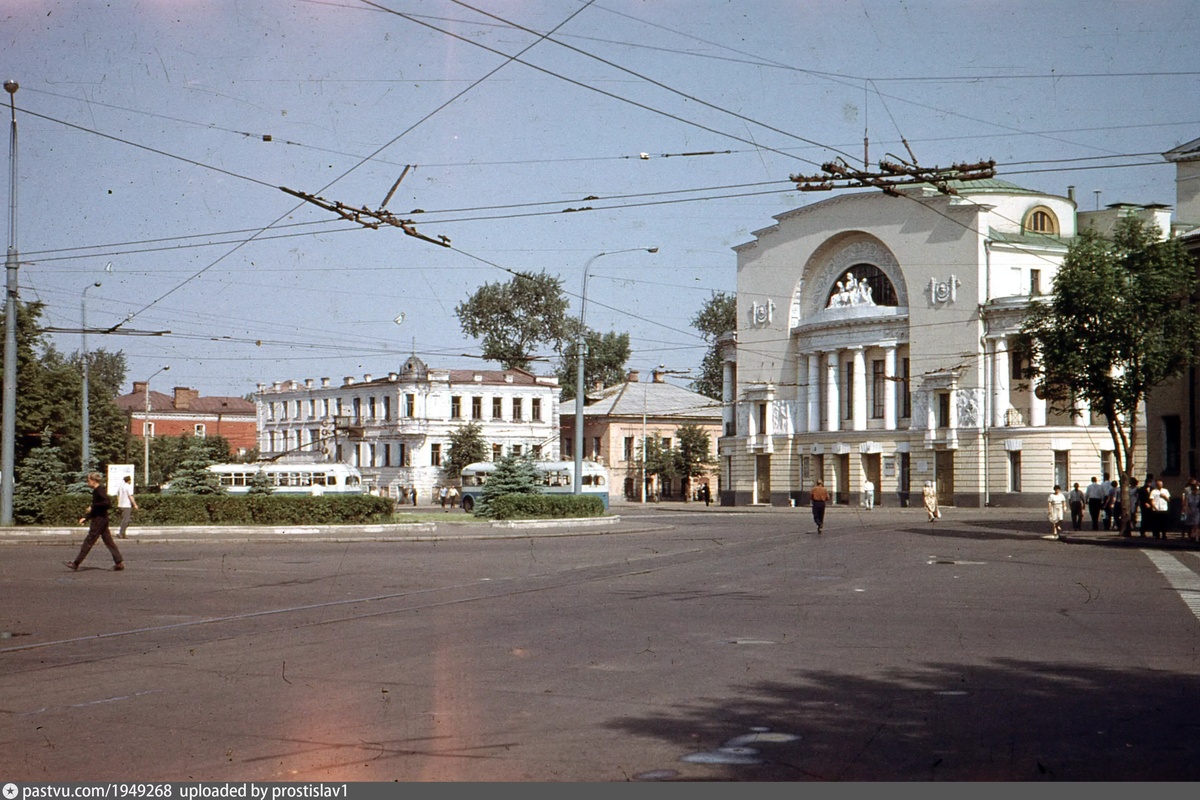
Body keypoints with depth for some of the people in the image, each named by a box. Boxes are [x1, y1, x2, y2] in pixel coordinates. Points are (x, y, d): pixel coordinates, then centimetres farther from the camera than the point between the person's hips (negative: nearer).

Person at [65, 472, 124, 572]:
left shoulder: (99, 491, -14)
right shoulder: (96, 491, 16)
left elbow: (108, 504, -26)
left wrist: (93, 506, -19)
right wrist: (85, 518, 16)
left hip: (99, 520, -10)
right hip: (101, 520, 10)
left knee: (88, 542, -5)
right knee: (108, 542, 7)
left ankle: (76, 563, -2)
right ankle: (119, 562, 5)